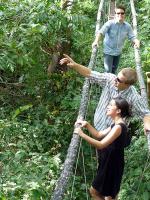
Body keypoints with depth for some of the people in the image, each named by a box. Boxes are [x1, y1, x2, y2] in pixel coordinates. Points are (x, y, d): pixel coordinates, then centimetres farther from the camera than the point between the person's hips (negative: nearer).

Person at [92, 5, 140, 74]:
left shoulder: (127, 26, -6)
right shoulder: (110, 23, -18)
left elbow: (132, 36, -6)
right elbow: (101, 32, -29)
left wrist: (136, 41, -30)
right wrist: (96, 41, -49)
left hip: (118, 52, 4)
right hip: (108, 51, -4)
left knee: (114, 70, 21)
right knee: (108, 71, -6)